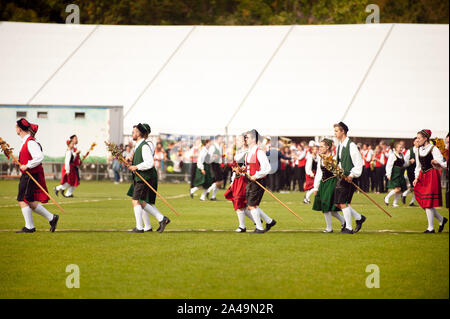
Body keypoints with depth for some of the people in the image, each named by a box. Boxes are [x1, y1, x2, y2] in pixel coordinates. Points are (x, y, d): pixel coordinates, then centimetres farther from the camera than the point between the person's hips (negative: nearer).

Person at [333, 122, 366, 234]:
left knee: (343, 203, -8)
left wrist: (352, 175, -19)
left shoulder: (351, 145, -13)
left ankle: (349, 228, 2)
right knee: (338, 203, 8)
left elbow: (359, 162, -15)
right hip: (341, 177, 9)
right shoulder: (340, 146, 14)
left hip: (349, 178, -9)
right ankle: (359, 218, 23)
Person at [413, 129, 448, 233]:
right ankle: (441, 219, 23)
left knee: (428, 202, -9)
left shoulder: (433, 149, -9)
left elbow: (442, 164, -13)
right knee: (423, 201, 6)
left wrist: (437, 163, -35)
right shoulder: (419, 151, 12)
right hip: (422, 176, 7)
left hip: (432, 175, -7)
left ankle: (431, 227, -2)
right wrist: (416, 178, 9)